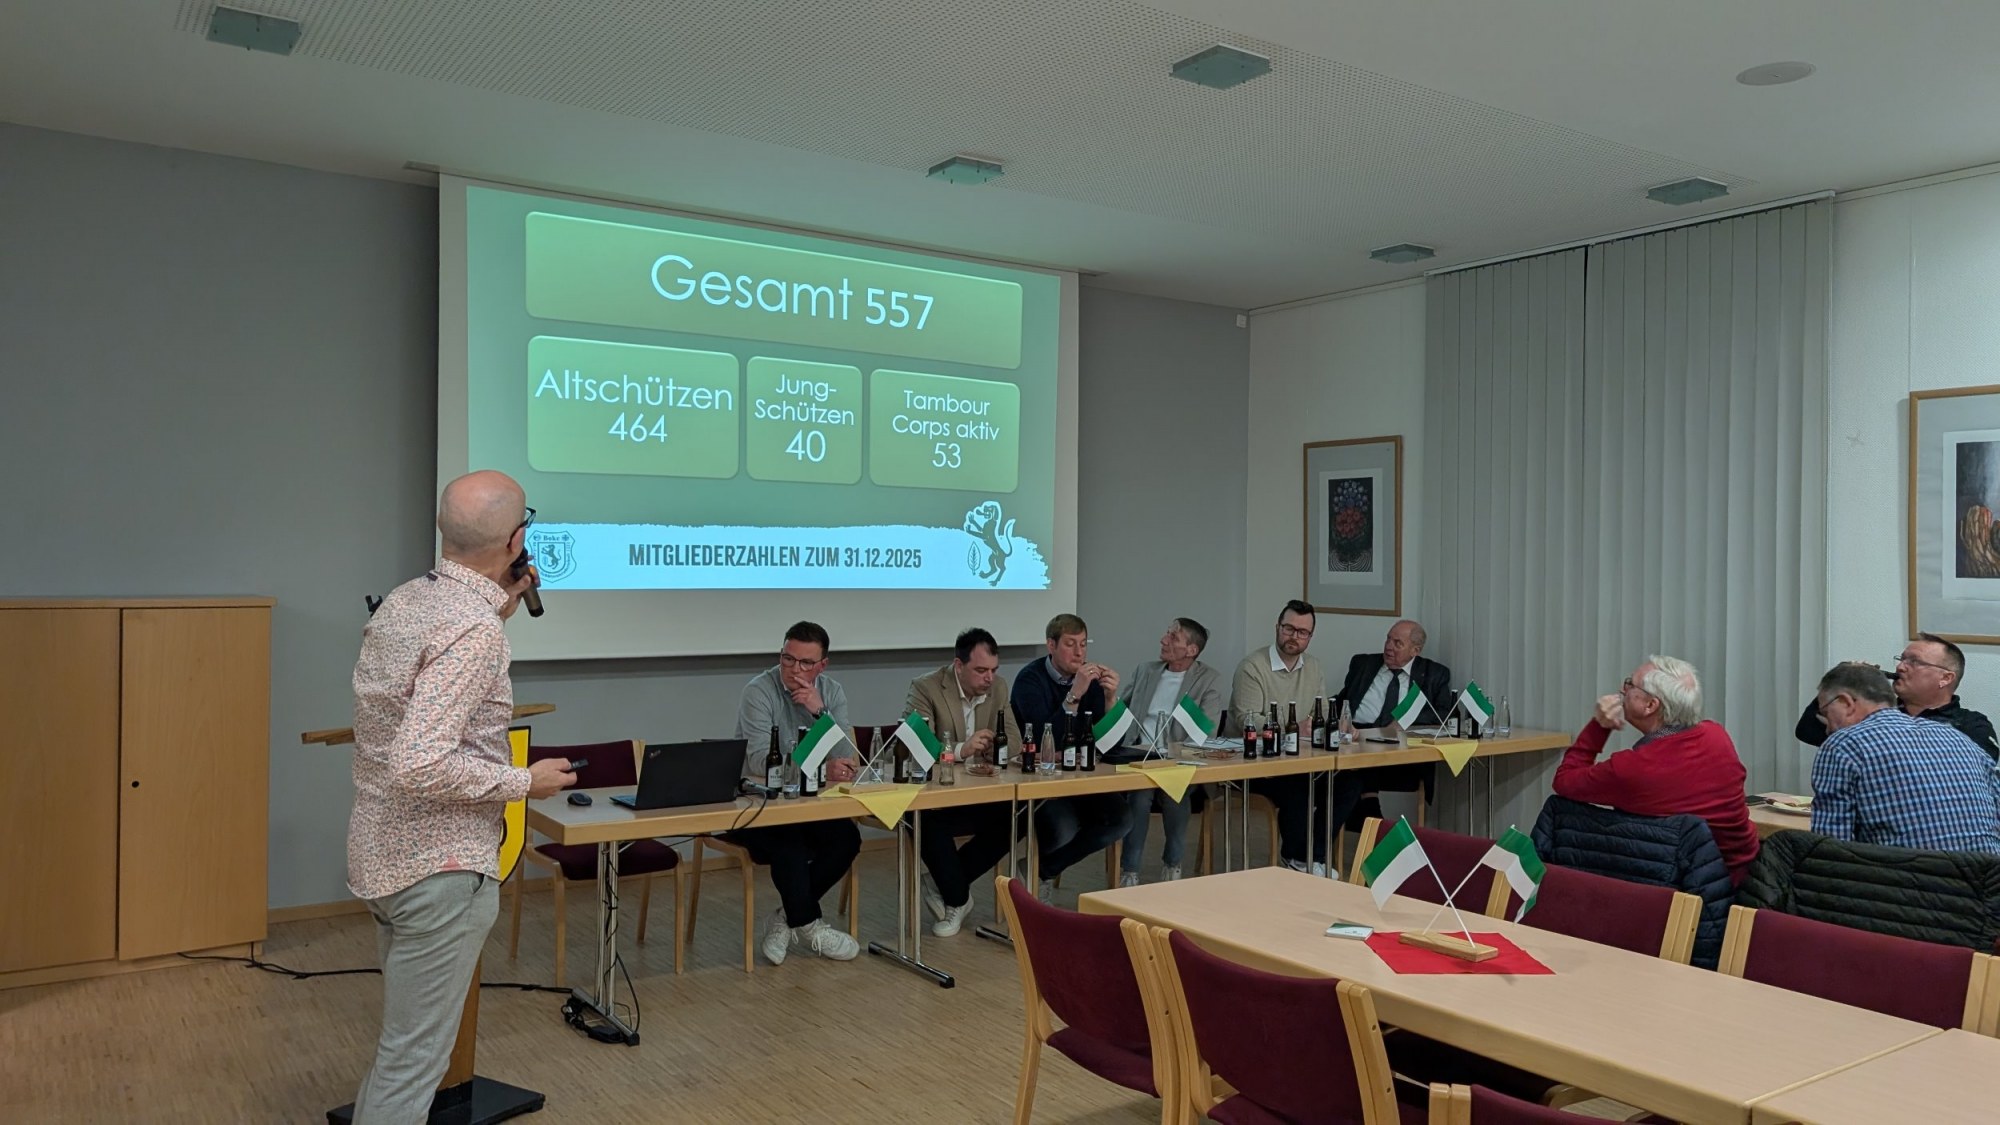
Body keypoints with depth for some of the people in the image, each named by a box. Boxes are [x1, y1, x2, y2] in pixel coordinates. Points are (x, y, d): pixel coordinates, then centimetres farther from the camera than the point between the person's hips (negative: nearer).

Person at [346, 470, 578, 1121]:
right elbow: (421, 766, -30)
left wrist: (499, 608, 15)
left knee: (405, 1036, 25)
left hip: (385, 853, 10)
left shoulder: (402, 602, 4)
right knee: (414, 1055, 3)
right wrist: (524, 782, -17)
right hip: (441, 866, -9)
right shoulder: (475, 632, -24)